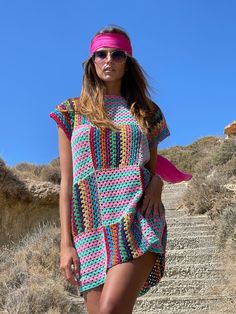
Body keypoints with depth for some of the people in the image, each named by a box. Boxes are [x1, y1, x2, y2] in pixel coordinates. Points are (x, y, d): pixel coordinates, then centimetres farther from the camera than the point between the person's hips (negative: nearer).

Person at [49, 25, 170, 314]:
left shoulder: (145, 112, 16)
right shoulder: (73, 112, 12)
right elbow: (66, 182, 7)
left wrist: (157, 182, -5)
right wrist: (66, 243, -1)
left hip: (137, 217, 0)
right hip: (91, 228, 1)